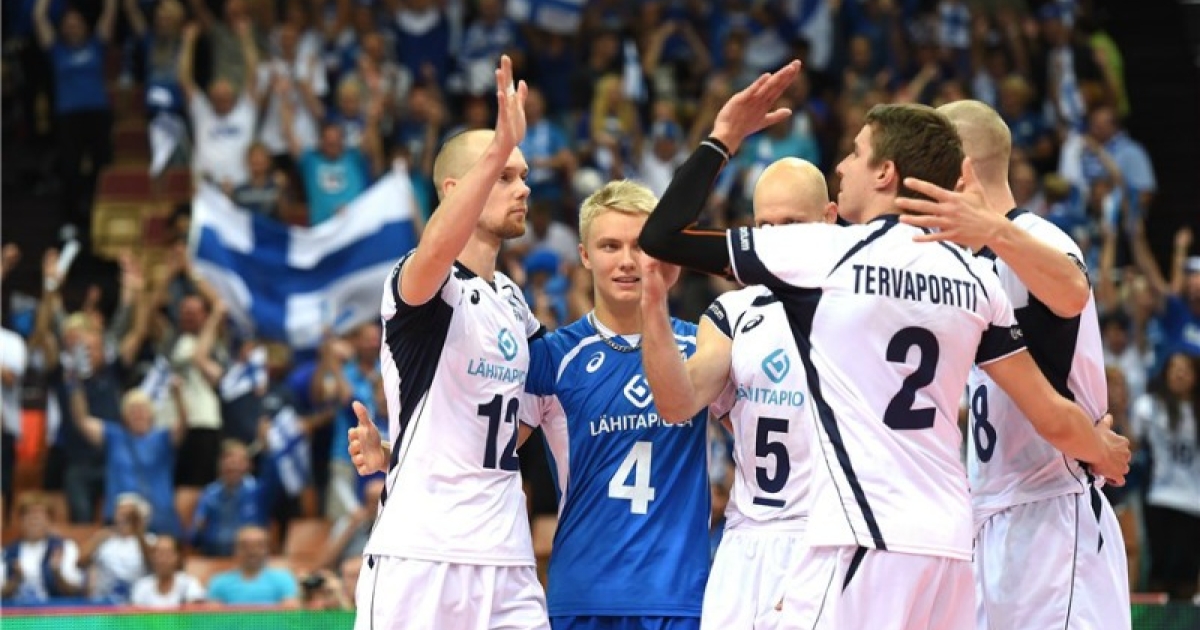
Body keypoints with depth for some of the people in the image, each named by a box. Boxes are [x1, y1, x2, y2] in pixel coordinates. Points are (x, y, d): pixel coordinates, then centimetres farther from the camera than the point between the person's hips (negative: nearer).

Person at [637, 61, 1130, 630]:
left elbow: (661, 236, 0)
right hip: (950, 544, 6)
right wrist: (1104, 450, 33)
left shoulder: (820, 252, -4)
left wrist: (723, 139, 12)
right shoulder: (973, 279, 11)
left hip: (864, 541, -6)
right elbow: (1052, 419, 11)